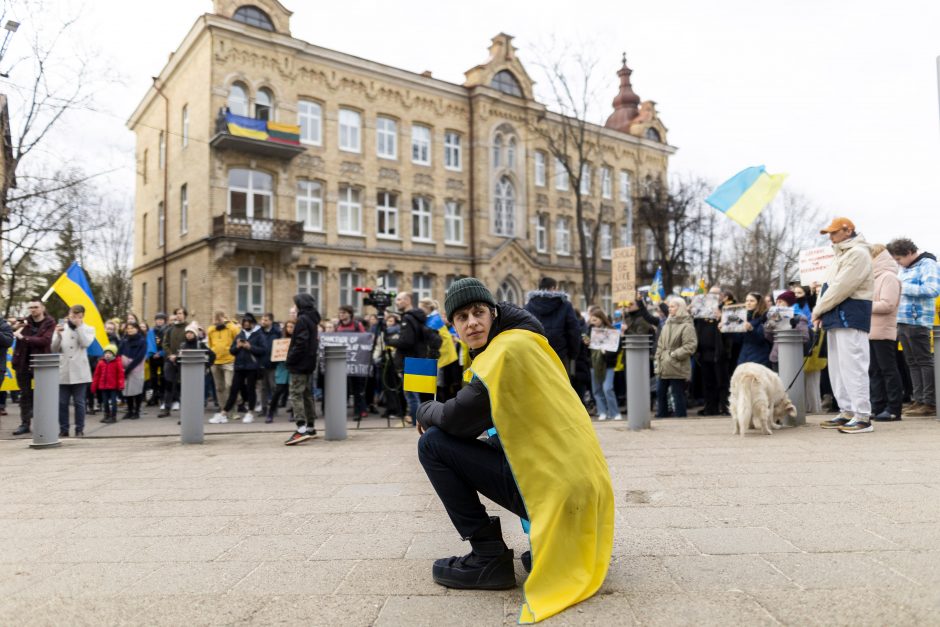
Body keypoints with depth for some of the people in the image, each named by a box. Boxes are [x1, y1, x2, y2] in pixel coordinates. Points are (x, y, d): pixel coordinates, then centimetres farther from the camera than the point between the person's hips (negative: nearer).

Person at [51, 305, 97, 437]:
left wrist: (79, 326, -11)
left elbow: (86, 343, -12)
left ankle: (79, 430, 10)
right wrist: (58, 335, -11)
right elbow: (54, 349, 5)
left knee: (79, 402, 2)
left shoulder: (88, 329, 7)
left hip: (79, 372, -2)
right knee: (62, 402, 5)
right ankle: (63, 429, 13)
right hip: (63, 371, 2)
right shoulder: (61, 328, 10)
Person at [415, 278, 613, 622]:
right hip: (586, 483, 9)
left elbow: (457, 419, -12)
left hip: (555, 489, -9)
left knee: (433, 444, -5)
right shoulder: (527, 343, 15)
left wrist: (425, 411, 8)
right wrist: (439, 413, 10)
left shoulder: (507, 349, -14)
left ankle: (490, 558, 0)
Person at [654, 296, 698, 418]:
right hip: (664, 367, 8)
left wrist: (675, 354, -18)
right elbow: (660, 344, 18)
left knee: (678, 393, 0)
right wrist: (657, 359, 11)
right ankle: (661, 414, 22)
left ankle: (680, 415, 10)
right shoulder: (667, 324, 15)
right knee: (660, 392, 12)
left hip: (677, 367, -8)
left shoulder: (686, 326, -9)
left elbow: (691, 346, -17)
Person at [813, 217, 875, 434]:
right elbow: (829, 286, 19)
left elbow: (841, 288, -17)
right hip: (836, 318, 10)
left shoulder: (858, 253, -9)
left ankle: (863, 417, -10)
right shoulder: (842, 255, 22)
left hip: (850, 316, -10)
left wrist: (818, 309, -9)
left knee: (852, 367, -12)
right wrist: (821, 312, 4)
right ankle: (847, 413, 17)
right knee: (838, 367, 11)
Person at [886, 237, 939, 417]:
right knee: (912, 363, 9)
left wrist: (905, 287, -16)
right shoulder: (904, 269, 20)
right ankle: (918, 399, 14)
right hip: (902, 321, 8)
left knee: (924, 361, -5)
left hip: (917, 321, -8)